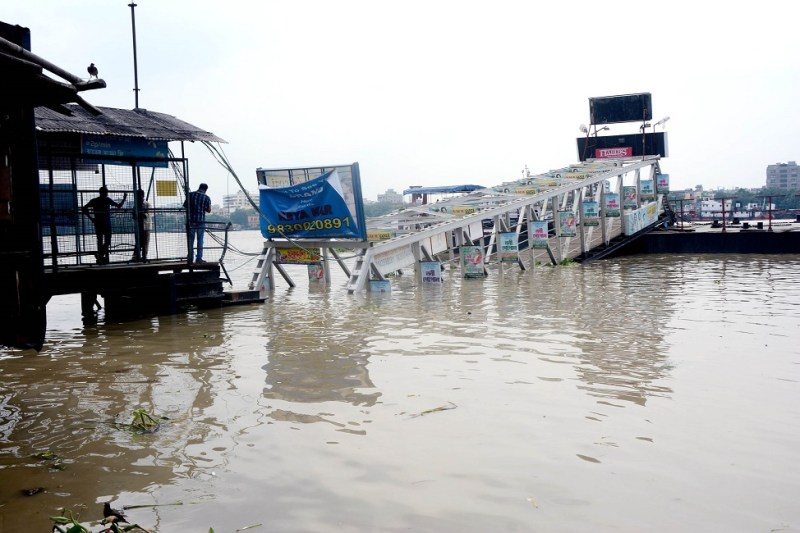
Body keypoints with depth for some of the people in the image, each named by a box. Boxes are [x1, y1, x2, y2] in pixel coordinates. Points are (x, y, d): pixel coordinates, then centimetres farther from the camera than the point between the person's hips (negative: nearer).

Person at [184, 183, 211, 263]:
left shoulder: (191, 194, 1)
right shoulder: (206, 197, -3)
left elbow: (185, 205, 2)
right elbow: (209, 210, -3)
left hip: (191, 220, 2)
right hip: (201, 220, -2)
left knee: (190, 239, 11)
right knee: (200, 239, 4)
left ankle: (190, 257, 12)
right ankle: (199, 258, 2)